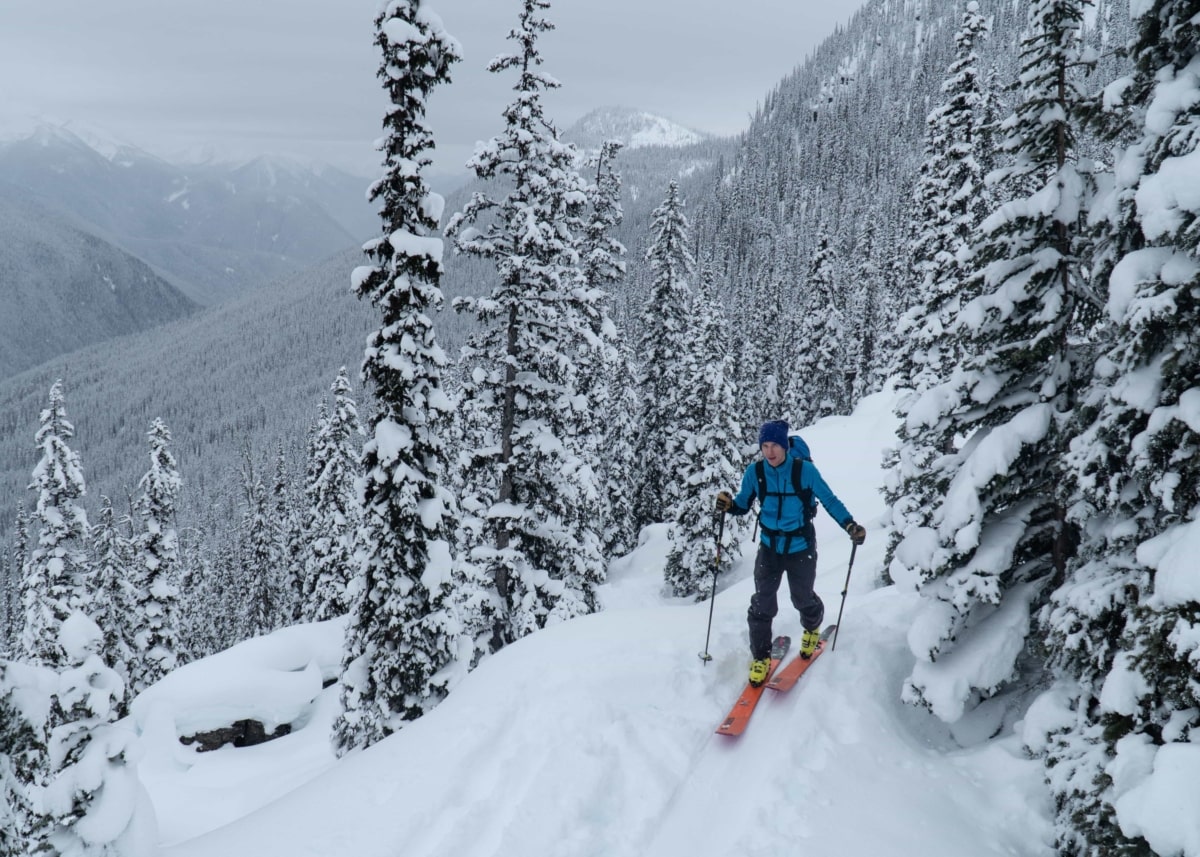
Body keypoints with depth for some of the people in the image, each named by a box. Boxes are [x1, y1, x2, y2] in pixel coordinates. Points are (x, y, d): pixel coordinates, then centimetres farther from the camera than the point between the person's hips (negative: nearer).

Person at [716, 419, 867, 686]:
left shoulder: (804, 470, -17)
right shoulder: (755, 472, -10)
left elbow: (829, 500, -7)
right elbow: (743, 505, 2)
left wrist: (849, 525, -20)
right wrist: (728, 504, -20)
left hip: (800, 548, -1)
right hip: (769, 547, 2)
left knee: (803, 599, 16)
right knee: (762, 604, -2)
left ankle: (812, 628, 52)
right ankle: (761, 657, 19)